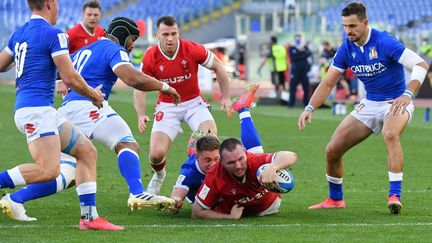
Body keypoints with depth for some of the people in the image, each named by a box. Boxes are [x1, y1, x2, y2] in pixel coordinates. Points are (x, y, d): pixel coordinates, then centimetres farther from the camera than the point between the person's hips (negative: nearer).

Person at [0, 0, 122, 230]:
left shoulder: (19, 34, 16)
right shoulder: (53, 34, -9)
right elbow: (70, 78, -12)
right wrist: (94, 95, 6)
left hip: (44, 111, 10)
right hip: (36, 109, -10)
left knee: (87, 152, 10)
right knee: (49, 170, -22)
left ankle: (89, 216, 5)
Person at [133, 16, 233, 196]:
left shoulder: (192, 49, -17)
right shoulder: (150, 58, -14)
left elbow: (218, 67, -2)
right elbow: (139, 88, -5)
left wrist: (226, 97, -3)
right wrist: (141, 116, -20)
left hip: (193, 103, 0)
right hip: (167, 106, 0)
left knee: (210, 135, -27)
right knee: (156, 154, -13)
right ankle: (158, 175, 26)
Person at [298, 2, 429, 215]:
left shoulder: (384, 43, -20)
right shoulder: (346, 49, -3)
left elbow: (421, 65, -23)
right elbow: (328, 83, 3)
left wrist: (407, 95, -35)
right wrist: (310, 108, -12)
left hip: (396, 102, -6)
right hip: (370, 105, 6)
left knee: (390, 135, -40)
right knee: (332, 150, -1)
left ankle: (395, 195, -37)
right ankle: (335, 199, 22)